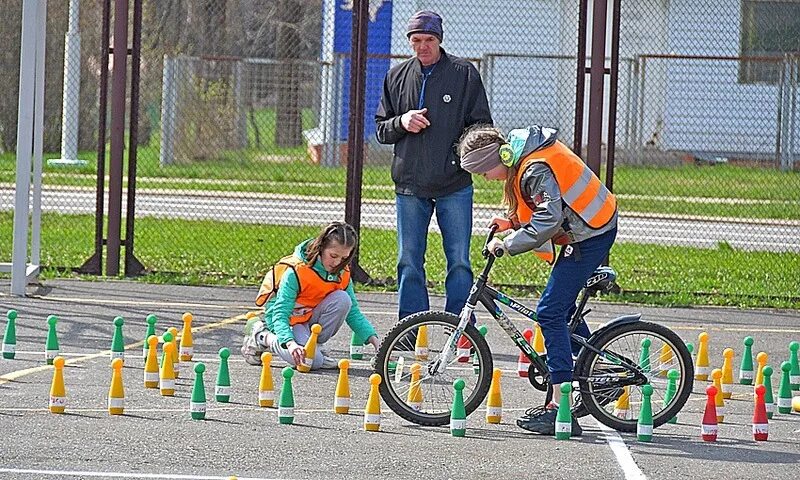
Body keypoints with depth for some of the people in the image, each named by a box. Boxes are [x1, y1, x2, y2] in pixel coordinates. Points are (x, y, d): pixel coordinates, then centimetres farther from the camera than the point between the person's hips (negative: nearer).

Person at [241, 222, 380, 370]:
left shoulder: (342, 273, -6)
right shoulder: (296, 272, -25)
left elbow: (353, 313, 1)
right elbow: (280, 314, -31)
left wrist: (372, 338, -16)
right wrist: (290, 343, -50)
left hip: (313, 320, 5)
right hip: (289, 321, -5)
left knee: (342, 298, -23)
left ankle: (318, 346, -5)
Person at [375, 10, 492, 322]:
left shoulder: (464, 74, 2)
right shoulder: (397, 77, 11)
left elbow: (482, 127, 4)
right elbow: (381, 130, 14)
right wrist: (401, 123, -7)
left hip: (455, 187, -3)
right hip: (409, 186, 3)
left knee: (459, 262, -2)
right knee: (409, 263, 4)